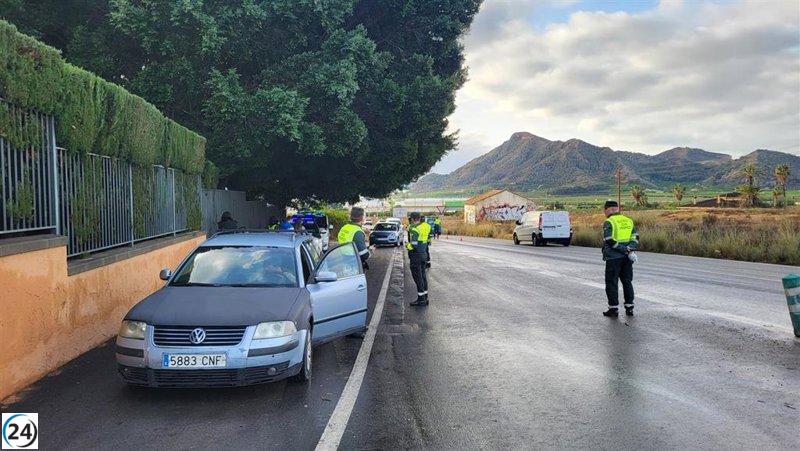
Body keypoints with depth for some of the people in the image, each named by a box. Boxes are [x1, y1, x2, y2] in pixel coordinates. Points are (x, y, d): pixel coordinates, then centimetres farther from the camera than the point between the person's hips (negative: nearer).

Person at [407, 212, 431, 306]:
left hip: (416, 255, -8)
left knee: (417, 277, -1)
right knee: (423, 275, 16)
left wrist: (407, 245, -5)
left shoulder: (414, 229, -20)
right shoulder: (425, 226, 5)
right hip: (424, 254, 8)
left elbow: (414, 245, -27)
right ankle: (425, 297, 23)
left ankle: (421, 299, 2)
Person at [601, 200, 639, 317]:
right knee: (627, 282, 13)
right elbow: (635, 237, 5)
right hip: (627, 258, 6)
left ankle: (613, 308, 4)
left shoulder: (609, 222, -9)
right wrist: (629, 249, -8)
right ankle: (629, 308, 15)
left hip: (613, 257, -6)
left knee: (612, 282, 3)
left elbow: (609, 240, -18)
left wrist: (624, 250, -15)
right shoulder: (629, 221, 11)